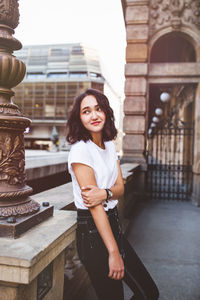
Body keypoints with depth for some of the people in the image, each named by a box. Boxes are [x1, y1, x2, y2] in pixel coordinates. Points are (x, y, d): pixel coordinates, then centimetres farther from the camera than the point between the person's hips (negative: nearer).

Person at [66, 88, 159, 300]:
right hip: (92, 230, -7)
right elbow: (95, 206, -20)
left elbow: (120, 187, 2)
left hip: (113, 223, 8)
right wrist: (114, 252, -19)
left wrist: (104, 193, -22)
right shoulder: (80, 150, -17)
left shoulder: (109, 145, 8)